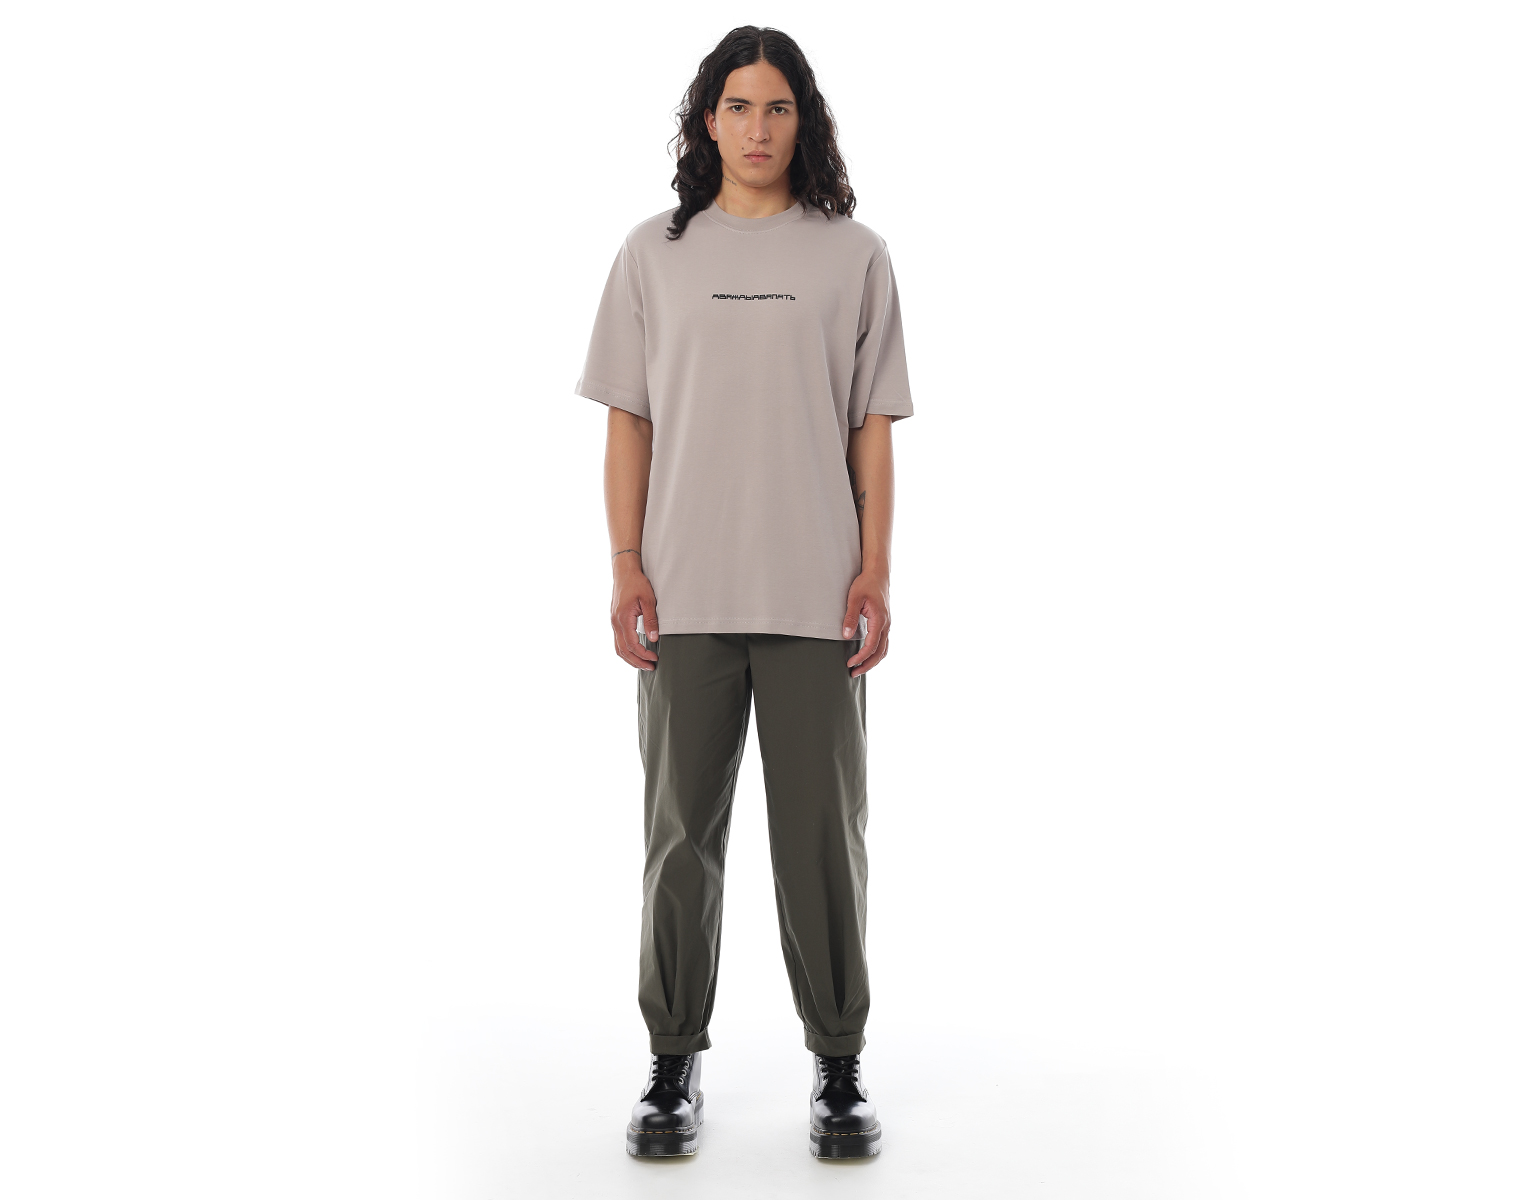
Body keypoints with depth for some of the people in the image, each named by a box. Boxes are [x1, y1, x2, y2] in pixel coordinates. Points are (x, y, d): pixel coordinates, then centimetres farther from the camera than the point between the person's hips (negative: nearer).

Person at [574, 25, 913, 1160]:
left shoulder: (853, 255, 7)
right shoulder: (654, 254, 8)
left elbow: (873, 428, 5)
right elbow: (629, 421, 7)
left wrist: (876, 570, -3)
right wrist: (626, 568, -2)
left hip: (817, 595, 0)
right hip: (685, 594, 1)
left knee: (823, 831, 4)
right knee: (684, 829, 7)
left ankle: (840, 1067, 18)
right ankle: (675, 1065, 19)